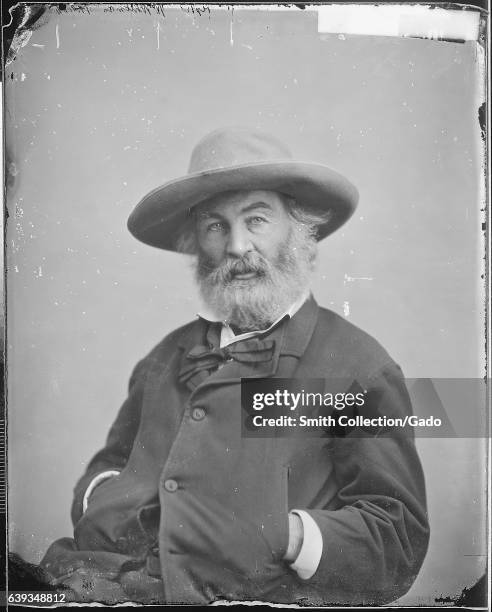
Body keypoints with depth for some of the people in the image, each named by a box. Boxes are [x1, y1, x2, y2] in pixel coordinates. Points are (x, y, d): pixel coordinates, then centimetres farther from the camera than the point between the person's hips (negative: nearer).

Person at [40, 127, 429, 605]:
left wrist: (289, 535, -20)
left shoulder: (359, 366, -1)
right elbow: (109, 462, 25)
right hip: (118, 591, 3)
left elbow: (399, 545, -3)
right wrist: (99, 499, 2)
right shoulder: (167, 356, 16)